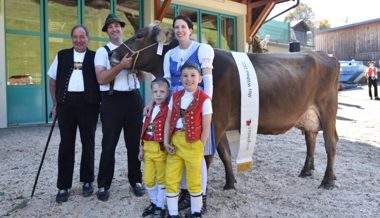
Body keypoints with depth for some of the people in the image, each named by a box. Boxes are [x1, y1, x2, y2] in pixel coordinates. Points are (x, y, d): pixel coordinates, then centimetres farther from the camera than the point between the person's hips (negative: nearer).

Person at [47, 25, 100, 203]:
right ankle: (63, 187, 12)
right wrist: (55, 104, 7)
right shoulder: (62, 55, 11)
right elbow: (53, 80, 13)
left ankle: (87, 181, 21)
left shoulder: (94, 56, 5)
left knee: (88, 143, 7)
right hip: (66, 102, 2)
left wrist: (100, 103, -4)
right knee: (66, 144, 4)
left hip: (88, 102, -1)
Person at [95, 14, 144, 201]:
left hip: (134, 99, 3)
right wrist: (121, 65, -20)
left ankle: (135, 181, 26)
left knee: (134, 142, 11)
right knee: (109, 144, 3)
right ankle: (103, 185, 17)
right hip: (112, 100, -3)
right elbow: (101, 78, -12)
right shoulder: (102, 51, 2)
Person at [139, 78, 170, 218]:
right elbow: (144, 129, 11)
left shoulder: (169, 109, -11)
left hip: (161, 149, -6)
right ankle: (154, 203, 34)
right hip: (148, 148, 6)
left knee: (161, 179, 9)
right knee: (148, 180, 13)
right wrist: (141, 148, 11)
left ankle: (160, 207, 24)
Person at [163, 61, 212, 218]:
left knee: (194, 181, 11)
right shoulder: (175, 97, 6)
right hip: (174, 142, 5)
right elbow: (168, 121, 6)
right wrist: (166, 142, -2)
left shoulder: (204, 99, -8)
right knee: (170, 180, 10)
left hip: (192, 144, -4)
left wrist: (199, 147, -11)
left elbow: (206, 128, -8)